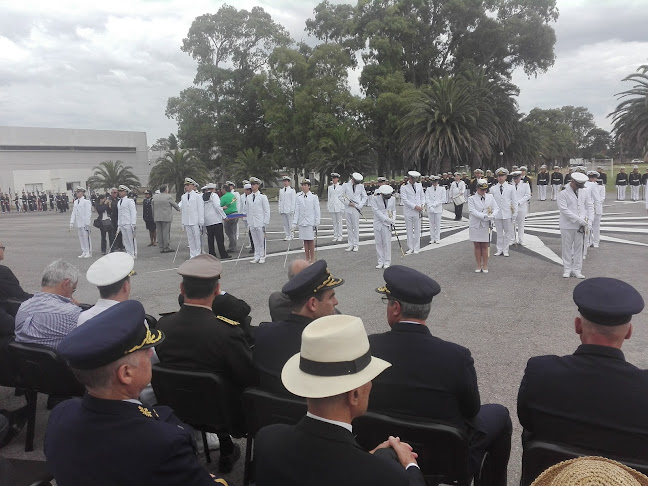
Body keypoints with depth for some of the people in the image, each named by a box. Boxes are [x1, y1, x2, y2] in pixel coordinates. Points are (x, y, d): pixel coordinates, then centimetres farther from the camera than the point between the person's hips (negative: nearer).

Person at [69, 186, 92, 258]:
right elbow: (73, 212, 14)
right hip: (78, 223, 7)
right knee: (81, 237, 10)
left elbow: (88, 213, -12)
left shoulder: (86, 201, -9)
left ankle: (89, 253, 6)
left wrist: (87, 223, -15)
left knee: (86, 237, -2)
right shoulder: (75, 202, 13)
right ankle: (84, 252, 18)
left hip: (84, 223, -7)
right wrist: (72, 222, 7)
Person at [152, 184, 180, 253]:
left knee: (159, 232, 7)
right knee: (166, 232, -2)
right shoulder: (168, 197, -7)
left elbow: (152, 205, 13)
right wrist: (179, 209, 24)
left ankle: (161, 248, 10)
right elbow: (175, 205, 3)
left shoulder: (154, 197, 7)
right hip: (166, 217, -5)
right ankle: (167, 248, 0)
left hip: (157, 217, 5)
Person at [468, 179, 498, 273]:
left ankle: (485, 266, 12)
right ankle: (479, 265, 13)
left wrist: (492, 215, -16)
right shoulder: (471, 198, -1)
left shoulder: (490, 197, 9)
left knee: (485, 246, 3)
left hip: (486, 225, 1)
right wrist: (484, 216, -23)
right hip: (475, 225, -1)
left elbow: (495, 208, 6)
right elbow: (472, 211, -13)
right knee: (477, 246, 4)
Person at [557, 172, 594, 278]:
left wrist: (589, 221, -3)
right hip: (567, 226, -4)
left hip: (581, 226, 4)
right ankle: (567, 269, 13)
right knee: (567, 248, 3)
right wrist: (579, 220, -17)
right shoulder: (563, 194, -5)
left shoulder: (584, 193, 10)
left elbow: (590, 207, 11)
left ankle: (576, 270, 13)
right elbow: (564, 210, -14)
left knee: (579, 247, 6)